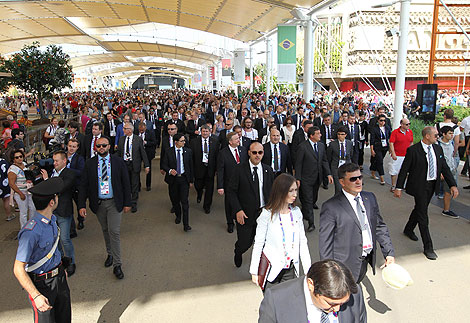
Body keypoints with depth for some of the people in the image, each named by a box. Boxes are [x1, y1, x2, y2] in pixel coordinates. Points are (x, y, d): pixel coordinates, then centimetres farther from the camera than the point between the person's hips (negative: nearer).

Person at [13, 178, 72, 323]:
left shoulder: (52, 219, -1)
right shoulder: (31, 232, -29)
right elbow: (18, 269, -25)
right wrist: (36, 296, -28)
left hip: (59, 277, 8)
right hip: (41, 284, -8)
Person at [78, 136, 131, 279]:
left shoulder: (118, 162, -4)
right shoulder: (89, 164, -1)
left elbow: (126, 183, 0)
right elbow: (83, 185, -1)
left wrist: (127, 203, -1)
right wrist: (82, 205, -8)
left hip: (114, 203, -2)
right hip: (98, 203, 2)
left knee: (114, 232, -6)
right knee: (105, 230, 17)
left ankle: (117, 265, 3)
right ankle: (110, 254, 39)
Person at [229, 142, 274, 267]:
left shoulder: (268, 170, 3)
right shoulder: (240, 169, -8)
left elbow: (271, 191, 9)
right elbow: (231, 191, -7)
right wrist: (238, 210, -15)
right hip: (246, 214, -2)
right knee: (244, 243, 8)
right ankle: (238, 253, 44)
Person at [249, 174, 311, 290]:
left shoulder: (296, 212, 2)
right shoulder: (268, 215, -12)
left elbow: (302, 242, 7)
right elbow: (258, 244, -6)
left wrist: (308, 269, 5)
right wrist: (254, 272, -4)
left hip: (291, 269, 4)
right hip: (272, 269, -4)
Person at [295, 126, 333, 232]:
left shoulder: (321, 145, 6)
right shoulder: (302, 147, -13)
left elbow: (324, 161, 11)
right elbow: (298, 163, -11)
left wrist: (328, 174, 1)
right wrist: (298, 178, -13)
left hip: (317, 178, 6)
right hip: (306, 179, -6)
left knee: (313, 198, 17)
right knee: (308, 200, -3)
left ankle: (304, 214, 40)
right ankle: (311, 223, 5)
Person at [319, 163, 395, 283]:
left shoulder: (370, 198, 5)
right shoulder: (331, 207, -15)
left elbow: (380, 226, 12)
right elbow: (325, 243, -12)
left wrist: (389, 253, 4)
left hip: (367, 260, 5)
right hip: (346, 264, -5)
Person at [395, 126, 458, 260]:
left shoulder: (438, 149, 5)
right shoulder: (413, 150, -14)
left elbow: (444, 168, 6)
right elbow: (404, 170, -10)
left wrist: (452, 185, -4)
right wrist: (399, 187, -10)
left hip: (432, 185, 7)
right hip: (419, 186, -6)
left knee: (420, 208, 21)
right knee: (423, 214, -4)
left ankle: (409, 229, 45)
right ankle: (428, 247, 2)